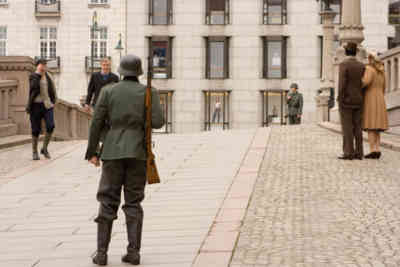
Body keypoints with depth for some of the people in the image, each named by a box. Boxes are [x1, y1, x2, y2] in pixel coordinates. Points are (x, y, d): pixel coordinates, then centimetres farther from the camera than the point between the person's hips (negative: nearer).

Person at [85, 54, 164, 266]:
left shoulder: (108, 91, 2)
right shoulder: (149, 92, 1)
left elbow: (96, 123, -1)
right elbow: (158, 122, -9)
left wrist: (92, 152, 5)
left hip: (113, 152, 0)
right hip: (138, 153, 1)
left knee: (107, 202, 4)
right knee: (133, 203, 7)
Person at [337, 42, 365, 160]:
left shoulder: (344, 64, -10)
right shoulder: (361, 66, 8)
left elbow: (342, 84, -17)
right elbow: (364, 84, 9)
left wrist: (340, 101, -14)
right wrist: (362, 102, 16)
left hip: (346, 101, -6)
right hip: (358, 101, 6)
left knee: (347, 127, -4)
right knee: (357, 127, 7)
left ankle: (349, 153, -7)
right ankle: (358, 153, 5)